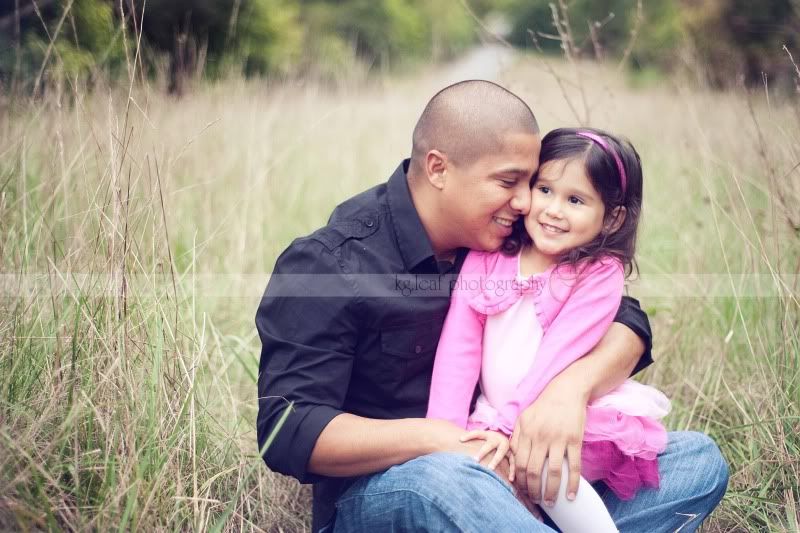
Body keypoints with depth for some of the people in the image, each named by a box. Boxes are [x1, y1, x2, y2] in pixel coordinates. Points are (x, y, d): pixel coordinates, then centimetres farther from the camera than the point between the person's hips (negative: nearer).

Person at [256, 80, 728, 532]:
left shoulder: (508, 244, 4)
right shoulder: (328, 266, -13)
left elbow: (625, 322, 1)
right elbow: (288, 430, -20)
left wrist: (572, 386, -23)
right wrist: (438, 440, -34)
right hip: (377, 495, -6)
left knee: (699, 460, -9)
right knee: (442, 478, -41)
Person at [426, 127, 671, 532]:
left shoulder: (600, 274, -8)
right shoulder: (487, 256, 2)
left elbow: (557, 356, -17)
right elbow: (459, 346, -6)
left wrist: (506, 427, -24)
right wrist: (446, 431, -16)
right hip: (499, 419, 4)